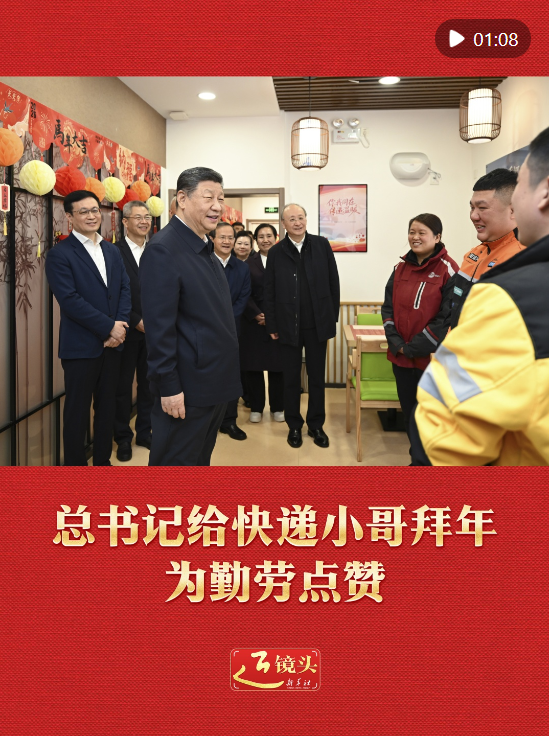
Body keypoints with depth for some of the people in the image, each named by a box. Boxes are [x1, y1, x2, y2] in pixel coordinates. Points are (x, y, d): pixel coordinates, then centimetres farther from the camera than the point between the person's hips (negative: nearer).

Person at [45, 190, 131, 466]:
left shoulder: (112, 251, 12)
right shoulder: (59, 254, -8)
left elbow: (125, 288, 7)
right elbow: (70, 300, -17)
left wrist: (120, 325, -10)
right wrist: (109, 327, -17)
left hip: (112, 342, 6)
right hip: (80, 346, -6)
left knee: (107, 407, 14)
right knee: (77, 410, 4)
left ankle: (103, 461, 28)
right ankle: (76, 467, 17)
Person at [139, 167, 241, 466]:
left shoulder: (205, 249, 12)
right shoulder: (163, 250, -17)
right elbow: (159, 326, -21)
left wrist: (224, 379, 17)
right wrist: (169, 387, -22)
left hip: (215, 385, 9)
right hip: (186, 390, -9)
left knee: (201, 460, 20)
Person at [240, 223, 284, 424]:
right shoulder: (248, 263, 6)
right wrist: (257, 315, -10)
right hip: (253, 321, 1)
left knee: (277, 365, 3)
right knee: (253, 364, 3)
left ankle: (278, 407, 16)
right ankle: (256, 407, 14)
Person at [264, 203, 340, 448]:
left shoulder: (321, 245, 0)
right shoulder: (276, 252, 0)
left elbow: (333, 282, 3)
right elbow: (269, 292, 1)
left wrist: (333, 316, 1)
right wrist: (272, 325, -1)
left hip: (318, 324, 1)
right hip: (289, 325, 0)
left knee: (317, 376, 11)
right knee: (291, 378, 10)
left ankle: (316, 425, 24)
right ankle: (294, 426, 23)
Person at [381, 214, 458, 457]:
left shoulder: (448, 270, -10)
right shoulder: (401, 268, 8)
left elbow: (448, 317, -15)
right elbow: (388, 307, 8)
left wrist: (414, 348, -14)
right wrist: (397, 343, -7)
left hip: (432, 358, -5)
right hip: (400, 357, 6)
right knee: (409, 413, 15)